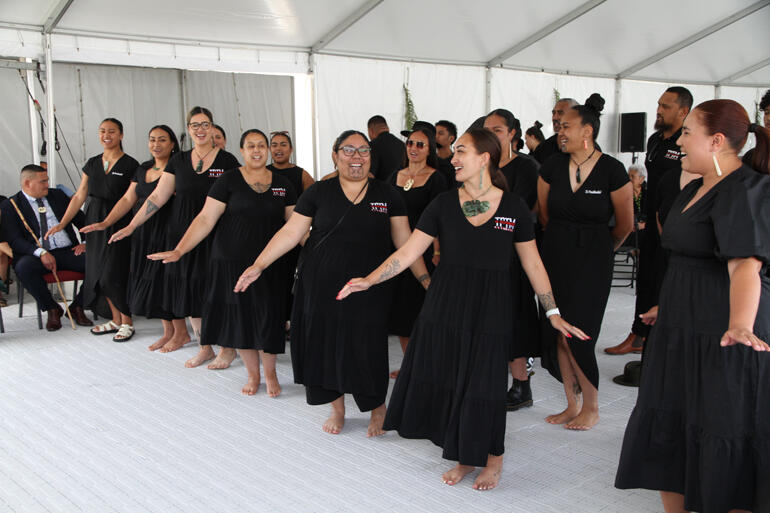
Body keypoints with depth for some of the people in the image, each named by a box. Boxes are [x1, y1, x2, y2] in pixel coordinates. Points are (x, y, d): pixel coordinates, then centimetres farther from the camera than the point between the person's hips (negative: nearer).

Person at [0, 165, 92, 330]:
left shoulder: (58, 195, 16)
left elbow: (81, 219, 20)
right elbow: (14, 240, -7)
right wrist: (41, 253, -23)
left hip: (68, 252, 3)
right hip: (37, 255, -3)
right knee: (23, 267, -37)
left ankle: (77, 307, -5)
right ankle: (52, 309, -14)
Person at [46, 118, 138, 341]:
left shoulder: (130, 165, -5)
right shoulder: (92, 164, 11)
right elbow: (79, 196, 11)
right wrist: (61, 224, 6)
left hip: (118, 223, -6)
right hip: (94, 222, 6)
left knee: (113, 275, -9)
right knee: (97, 273, 8)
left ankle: (127, 322, 5)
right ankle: (116, 320, 20)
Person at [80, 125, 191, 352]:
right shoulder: (142, 170, 14)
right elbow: (128, 199, 12)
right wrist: (105, 223, 6)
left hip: (166, 232, -7)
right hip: (143, 234, 8)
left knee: (164, 281, -4)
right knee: (148, 281, 9)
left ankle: (181, 332, 11)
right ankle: (168, 332, 20)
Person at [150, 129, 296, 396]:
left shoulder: (282, 184, 7)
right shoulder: (229, 180, -2)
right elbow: (205, 219, -6)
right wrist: (179, 250, -12)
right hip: (232, 261, -1)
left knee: (268, 317, -1)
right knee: (239, 316, 4)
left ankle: (270, 373, 20)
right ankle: (252, 374, 22)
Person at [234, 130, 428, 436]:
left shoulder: (387, 195, 4)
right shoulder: (319, 192, 3)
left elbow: (405, 242, 5)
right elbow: (290, 232, 1)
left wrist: (425, 280, 0)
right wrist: (259, 265, -5)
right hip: (322, 287, 1)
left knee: (367, 349, 1)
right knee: (326, 344, 8)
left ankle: (378, 409, 26)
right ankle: (337, 407, 30)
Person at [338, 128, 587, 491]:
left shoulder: (513, 207, -3)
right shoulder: (444, 204, 1)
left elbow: (532, 264, 4)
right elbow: (408, 252, 0)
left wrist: (553, 312, 3)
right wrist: (369, 281, -8)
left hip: (489, 311, -2)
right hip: (445, 307, 2)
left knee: (483, 386, 3)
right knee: (448, 382, 6)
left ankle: (493, 458, 28)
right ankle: (465, 457, 27)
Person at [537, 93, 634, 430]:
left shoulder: (612, 170, -10)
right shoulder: (552, 166, 1)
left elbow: (625, 225, 2)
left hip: (592, 262, -4)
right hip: (555, 256, 4)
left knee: (576, 335, -6)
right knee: (556, 333, 5)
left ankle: (591, 408, 13)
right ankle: (573, 405, 20)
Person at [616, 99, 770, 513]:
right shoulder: (696, 189, 13)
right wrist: (668, 307, 30)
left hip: (722, 341, -9)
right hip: (681, 333, 9)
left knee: (724, 443, -1)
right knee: (669, 432, 14)